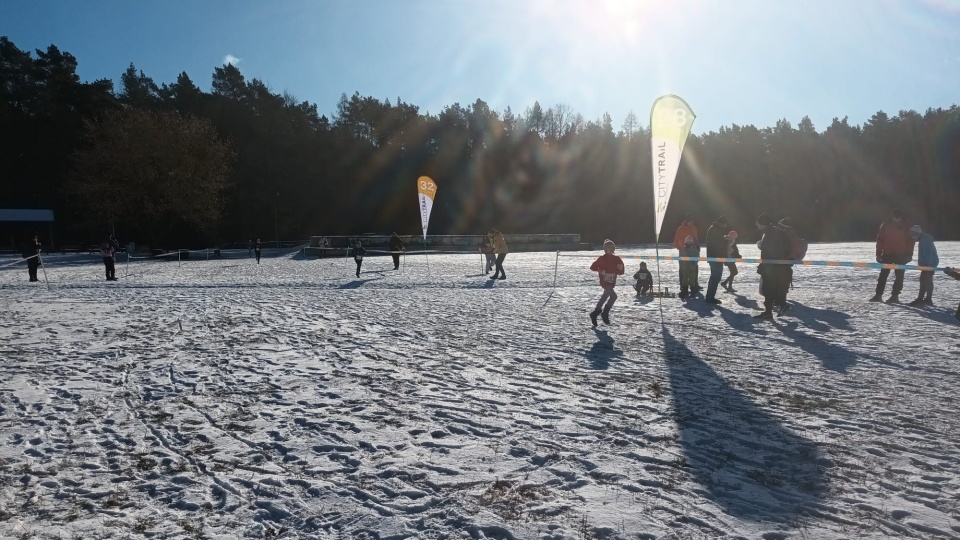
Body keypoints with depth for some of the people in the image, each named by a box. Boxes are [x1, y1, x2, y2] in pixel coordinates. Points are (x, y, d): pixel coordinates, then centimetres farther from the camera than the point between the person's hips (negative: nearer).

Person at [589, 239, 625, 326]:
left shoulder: (616, 259, 8)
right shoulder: (602, 259, -7)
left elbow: (621, 272, 9)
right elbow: (592, 267, -5)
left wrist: (620, 268, -13)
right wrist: (600, 271, -20)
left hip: (612, 282, 7)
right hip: (605, 282, -6)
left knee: (604, 297, 14)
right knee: (613, 296, -21)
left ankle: (594, 314, 29)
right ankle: (605, 314, -7)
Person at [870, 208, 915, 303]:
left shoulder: (905, 227, 1)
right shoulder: (885, 225, 1)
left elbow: (910, 241, 2)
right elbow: (880, 239, 2)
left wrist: (909, 254, -4)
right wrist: (879, 254, -2)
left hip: (901, 255, 0)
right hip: (887, 254, 0)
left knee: (899, 276, 1)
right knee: (883, 275, 1)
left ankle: (895, 295, 6)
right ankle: (878, 295, 4)